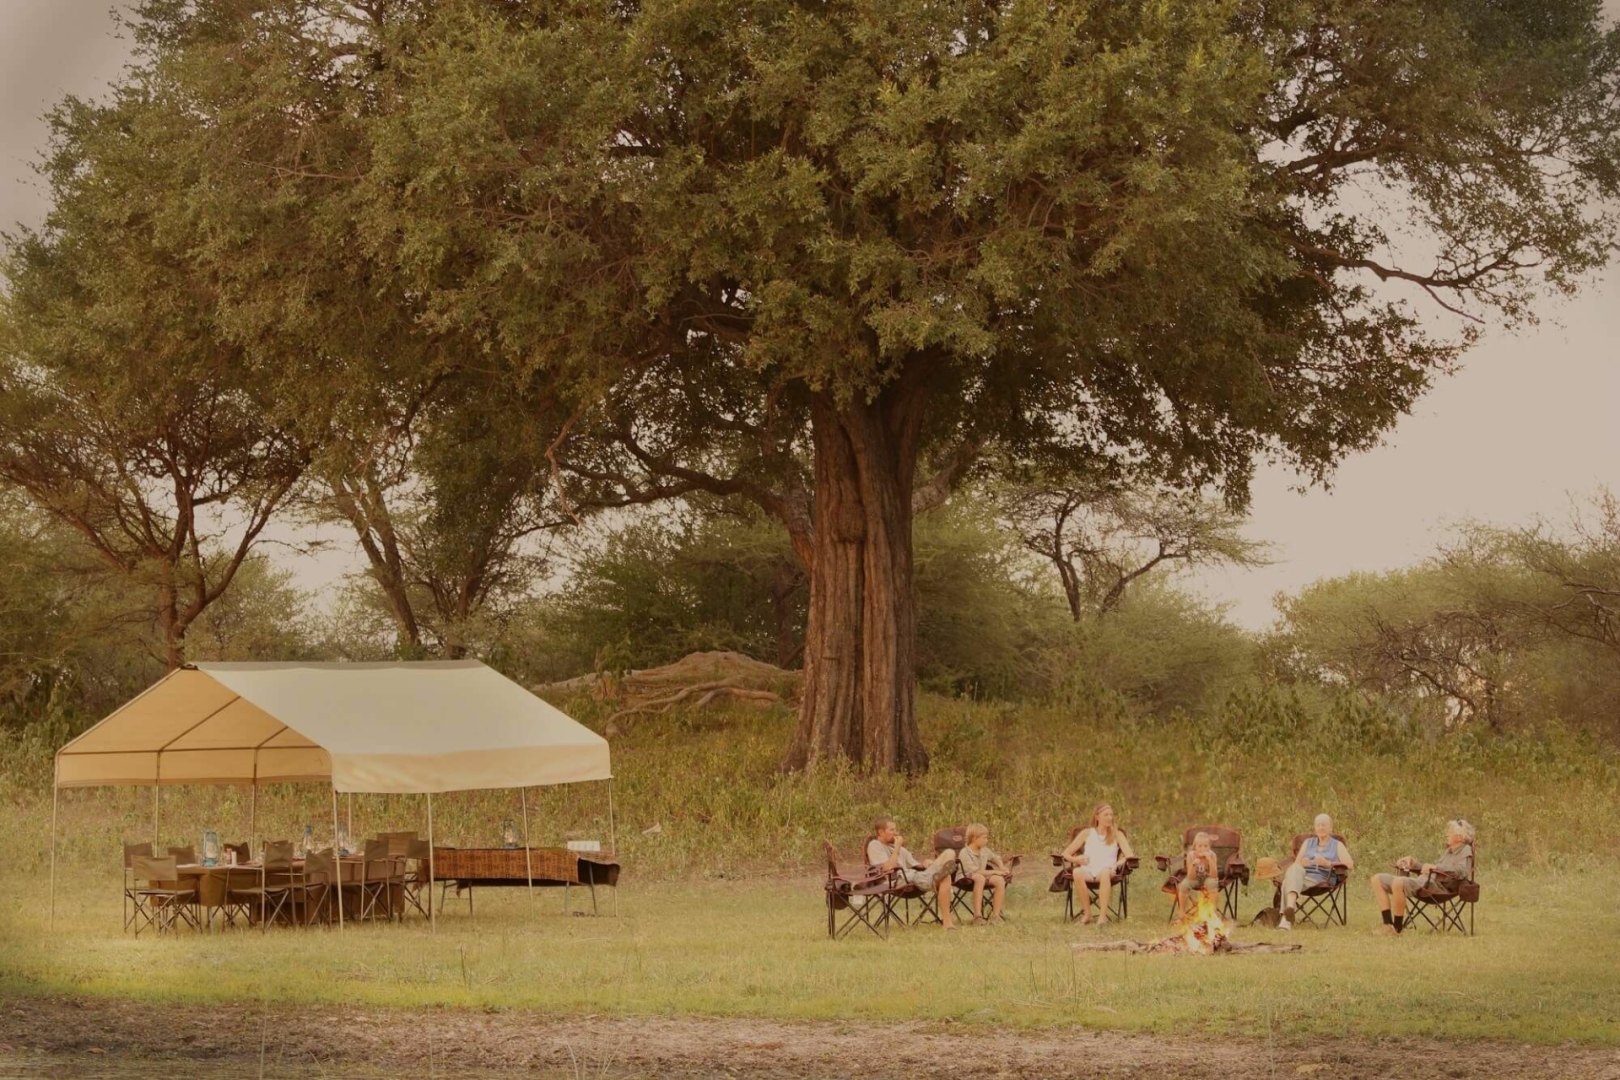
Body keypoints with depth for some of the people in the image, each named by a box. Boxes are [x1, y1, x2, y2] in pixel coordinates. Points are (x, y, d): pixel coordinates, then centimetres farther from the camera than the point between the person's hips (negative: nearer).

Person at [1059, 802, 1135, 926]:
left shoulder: (1117, 834, 15)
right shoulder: (1087, 833, 15)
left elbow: (1130, 856, 3)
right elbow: (1065, 854, 14)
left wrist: (1117, 864, -15)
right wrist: (1075, 859, -8)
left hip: (1107, 871, -1)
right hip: (1088, 871, 1)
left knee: (1105, 872, -40)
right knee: (1077, 873, -37)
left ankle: (1103, 915, -42)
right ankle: (1087, 913, -26)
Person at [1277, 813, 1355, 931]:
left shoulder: (1337, 845, 18)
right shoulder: (1308, 842, 28)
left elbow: (1350, 865, 3)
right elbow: (1296, 863, 20)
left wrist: (1327, 863, -10)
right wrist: (1302, 863, -5)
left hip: (1320, 880, -3)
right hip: (1303, 874, 3)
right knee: (1294, 869, -37)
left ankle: (1286, 919, -56)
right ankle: (1290, 907, -59)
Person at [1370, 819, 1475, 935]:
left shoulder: (1465, 851, 4)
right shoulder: (1449, 851, 31)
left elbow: (1461, 871, -17)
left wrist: (1435, 867, -25)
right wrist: (1413, 863, 18)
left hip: (1436, 884, -10)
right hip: (1423, 879, 10)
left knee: (1398, 883, -38)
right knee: (1377, 880, 1)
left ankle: (1397, 929, -26)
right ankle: (1388, 925, -9)